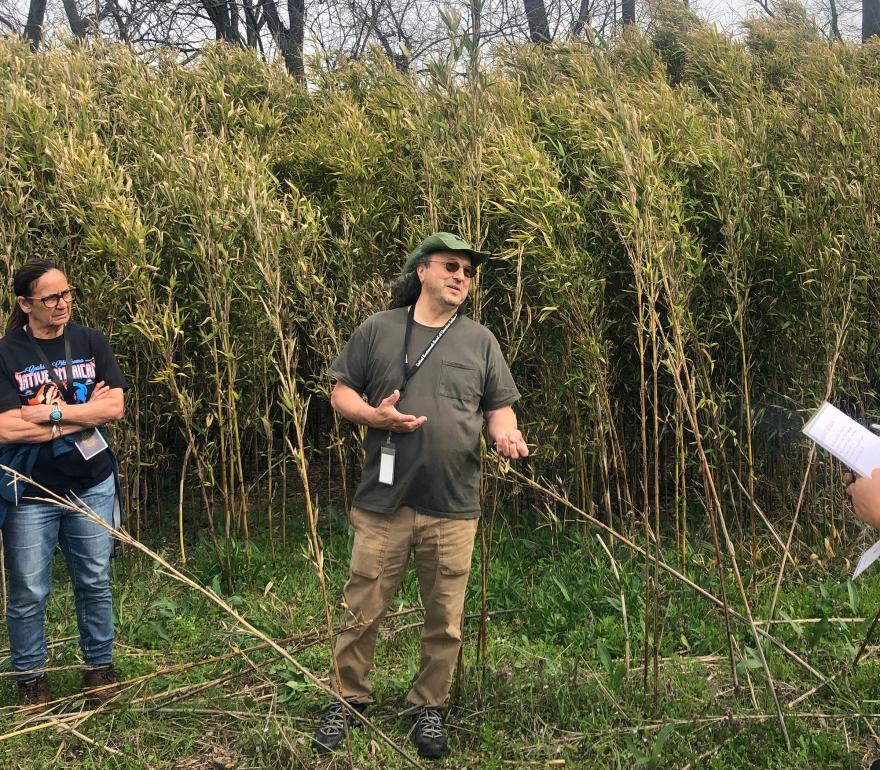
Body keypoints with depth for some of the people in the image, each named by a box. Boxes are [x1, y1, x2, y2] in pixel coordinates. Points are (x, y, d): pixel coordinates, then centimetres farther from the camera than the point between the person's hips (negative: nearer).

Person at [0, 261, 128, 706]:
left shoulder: (90, 343, 0)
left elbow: (114, 406, -9)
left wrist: (52, 412, -17)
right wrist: (83, 414, -15)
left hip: (91, 487, 2)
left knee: (94, 582, 13)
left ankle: (99, 665, 30)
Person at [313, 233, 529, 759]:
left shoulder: (481, 342, 7)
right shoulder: (378, 330, 3)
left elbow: (499, 408, 10)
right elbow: (341, 393, 7)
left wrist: (506, 436, -12)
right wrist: (374, 415, -13)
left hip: (454, 507, 1)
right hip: (383, 502, -1)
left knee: (445, 621, 9)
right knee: (363, 612, 6)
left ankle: (429, 709, 26)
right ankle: (349, 701, 24)